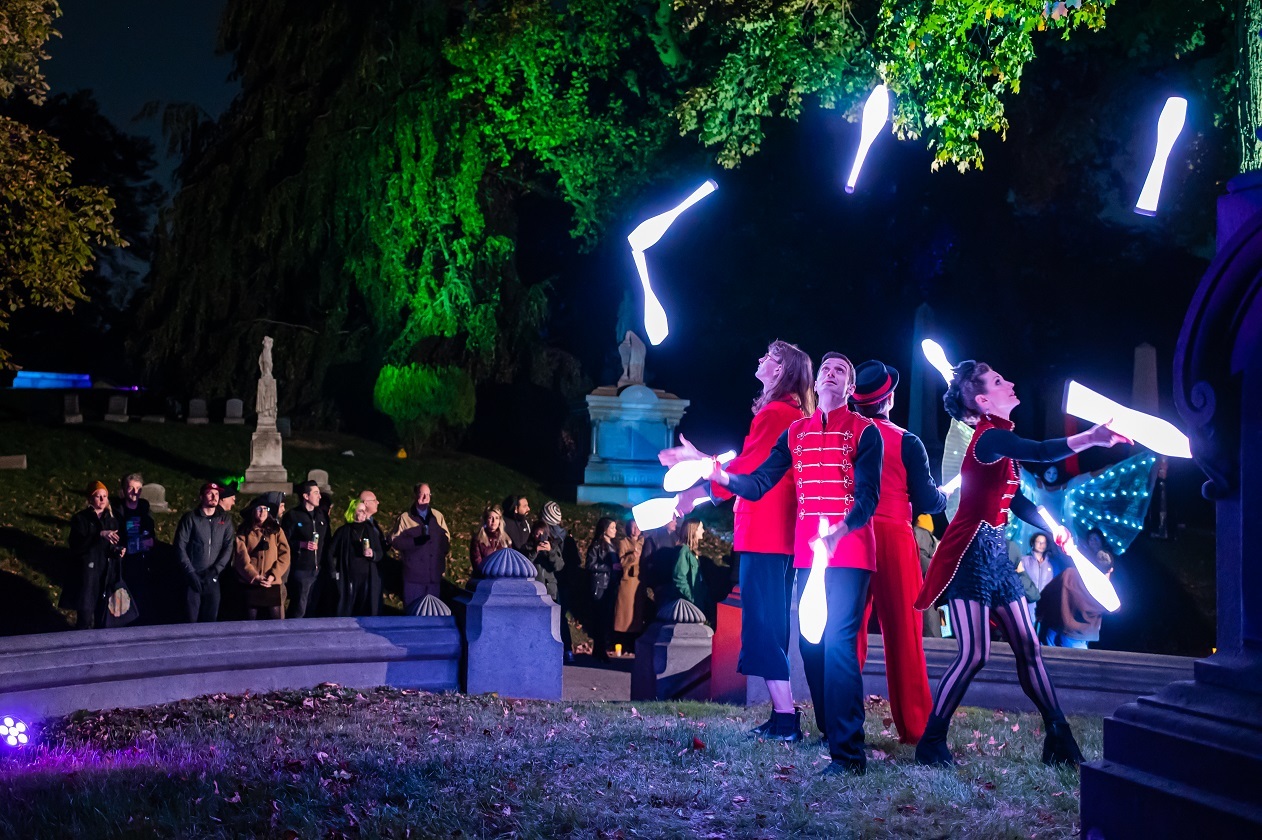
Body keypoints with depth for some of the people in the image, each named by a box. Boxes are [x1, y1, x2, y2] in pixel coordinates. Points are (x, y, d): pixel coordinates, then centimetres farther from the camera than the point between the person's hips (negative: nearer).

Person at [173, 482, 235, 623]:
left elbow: (228, 547, 3)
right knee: (191, 620, -6)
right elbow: (180, 547, -2)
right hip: (193, 578, -2)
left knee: (211, 619, 3)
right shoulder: (190, 518, 1)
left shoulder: (225, 520, 10)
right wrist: (190, 572, -9)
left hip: (213, 579, 3)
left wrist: (216, 570, -9)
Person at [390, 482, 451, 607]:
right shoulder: (405, 518, -2)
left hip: (434, 573, 3)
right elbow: (394, 540, -8)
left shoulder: (438, 516, 10)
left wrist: (442, 562, 5)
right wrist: (415, 541, -20)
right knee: (413, 610, 2)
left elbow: (446, 539, 14)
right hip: (414, 574, -3)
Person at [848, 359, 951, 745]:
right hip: (893, 539, -3)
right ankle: (913, 725, 6)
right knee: (903, 633, 3)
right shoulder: (907, 443, -6)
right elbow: (927, 501, -4)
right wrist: (945, 495, 18)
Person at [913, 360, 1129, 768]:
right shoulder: (989, 438, -15)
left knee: (1028, 646, 8)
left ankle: (1059, 738, 13)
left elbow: (1016, 501, 23)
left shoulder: (1001, 439, 15)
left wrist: (1053, 527, 16)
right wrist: (1090, 438, -42)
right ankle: (931, 741, -2)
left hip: (996, 551, 10)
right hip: (971, 550, -10)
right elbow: (1040, 452, -34)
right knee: (974, 653, -12)